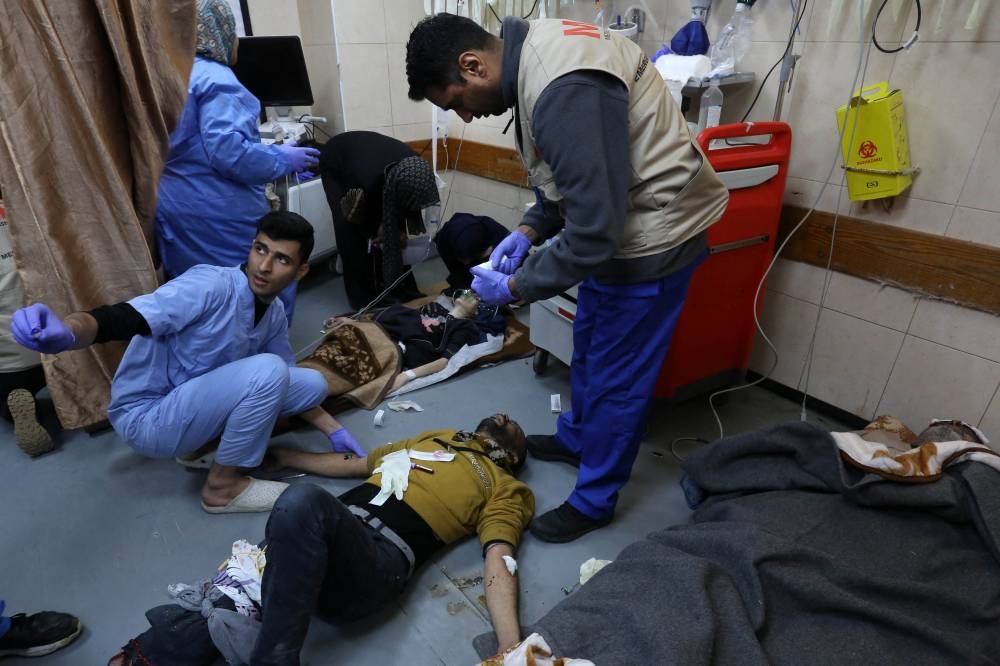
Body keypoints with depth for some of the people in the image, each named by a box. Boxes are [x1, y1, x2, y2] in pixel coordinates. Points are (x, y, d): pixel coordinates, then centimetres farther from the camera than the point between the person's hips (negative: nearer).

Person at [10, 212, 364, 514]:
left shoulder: (275, 315, -1)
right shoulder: (210, 285, -23)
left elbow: (289, 386, 11)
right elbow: (122, 318, -34)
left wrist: (333, 429, 8)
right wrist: (66, 332, -55)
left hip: (198, 399, 7)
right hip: (147, 416, -7)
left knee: (313, 383, 0)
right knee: (267, 370, -29)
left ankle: (208, 442, 5)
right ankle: (223, 486, -9)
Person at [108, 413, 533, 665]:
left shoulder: (503, 488, 17)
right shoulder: (439, 437, 32)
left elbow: (498, 562, 1)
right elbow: (356, 464, 38)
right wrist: (279, 454, 41)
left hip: (381, 560, -5)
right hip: (332, 533, 5)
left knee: (303, 500, -32)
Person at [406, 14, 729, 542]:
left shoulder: (564, 92, -30)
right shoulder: (532, 55, 2)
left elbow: (593, 233, -30)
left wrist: (515, 286, -18)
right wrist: (529, 229, 2)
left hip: (651, 238, -10)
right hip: (615, 223, 10)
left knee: (616, 378, 4)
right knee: (587, 348, 24)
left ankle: (593, 501, 26)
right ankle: (576, 438, 48)